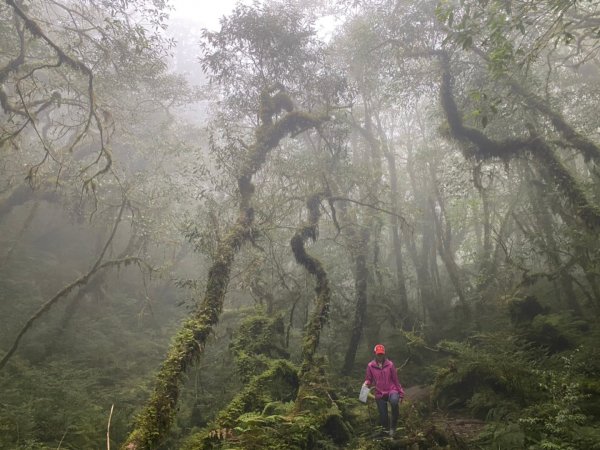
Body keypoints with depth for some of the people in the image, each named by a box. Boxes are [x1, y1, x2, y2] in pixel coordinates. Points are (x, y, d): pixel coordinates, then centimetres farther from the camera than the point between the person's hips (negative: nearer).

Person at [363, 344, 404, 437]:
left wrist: (400, 393, 4)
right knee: (383, 416, 0)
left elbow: (395, 380, 3)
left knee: (394, 402, -33)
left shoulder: (390, 364, -3)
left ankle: (393, 426, -11)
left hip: (391, 390, -1)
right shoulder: (370, 366, -2)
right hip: (380, 394, 2)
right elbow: (369, 379, 8)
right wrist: (367, 383, -15)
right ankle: (386, 429, 34)